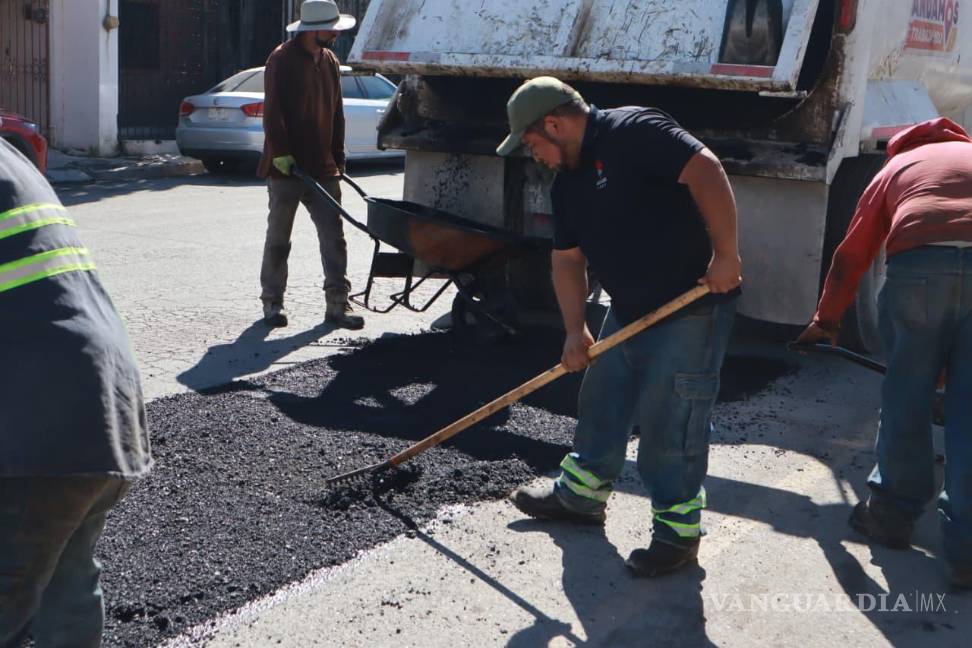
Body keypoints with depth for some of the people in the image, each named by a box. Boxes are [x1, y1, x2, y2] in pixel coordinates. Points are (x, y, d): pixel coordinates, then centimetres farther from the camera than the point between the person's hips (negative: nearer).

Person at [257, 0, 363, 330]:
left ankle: (337, 303, 3)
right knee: (278, 238, 5)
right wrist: (280, 153, -19)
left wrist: (338, 157, 14)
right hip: (287, 167, -6)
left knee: (334, 237, 0)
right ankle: (272, 302, 16)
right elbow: (272, 111, -13)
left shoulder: (329, 61, 13)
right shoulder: (282, 60, -8)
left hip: (322, 169, 6)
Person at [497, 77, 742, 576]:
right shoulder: (567, 183, 10)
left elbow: (706, 171, -26)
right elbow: (568, 260, 14)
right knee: (601, 403, 18)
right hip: (628, 311, 9)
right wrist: (575, 330, 5)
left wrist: (724, 255, -26)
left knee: (668, 421, -3)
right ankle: (581, 493, 37)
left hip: (691, 306, -9)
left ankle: (677, 530, 11)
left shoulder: (633, 132, -18)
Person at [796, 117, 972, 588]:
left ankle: (892, 511, 23)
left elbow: (852, 255, 29)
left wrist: (826, 320, 39)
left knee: (906, 395, 13)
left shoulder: (897, 166, 29)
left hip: (920, 263, -1)